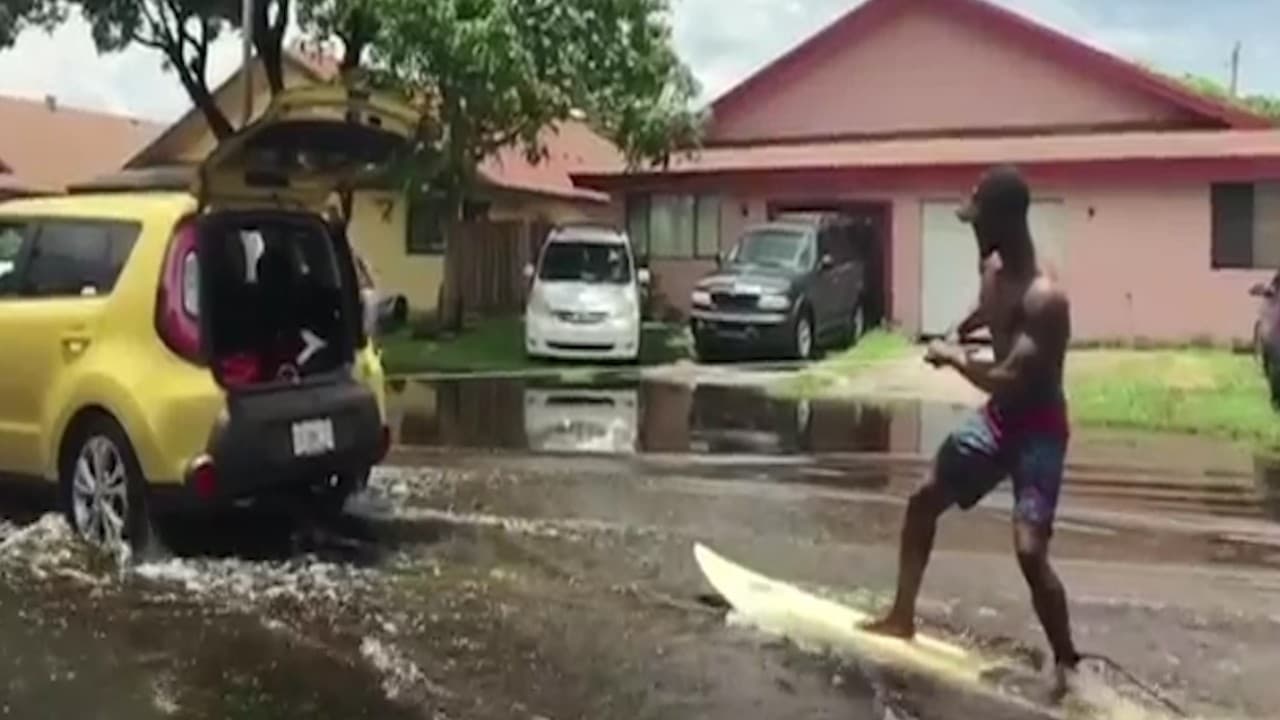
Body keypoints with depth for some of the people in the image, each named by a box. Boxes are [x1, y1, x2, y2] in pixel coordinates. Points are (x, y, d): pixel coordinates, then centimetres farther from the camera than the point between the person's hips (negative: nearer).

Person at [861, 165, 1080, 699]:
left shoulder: (1044, 298, -29)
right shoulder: (991, 268, -2)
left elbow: (1006, 380, -32)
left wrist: (950, 356, -18)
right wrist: (958, 334, 11)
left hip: (1039, 431, -9)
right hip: (996, 418, 9)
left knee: (1029, 549, -18)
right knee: (923, 501, 13)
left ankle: (1065, 662, 3)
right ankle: (903, 616, 28)